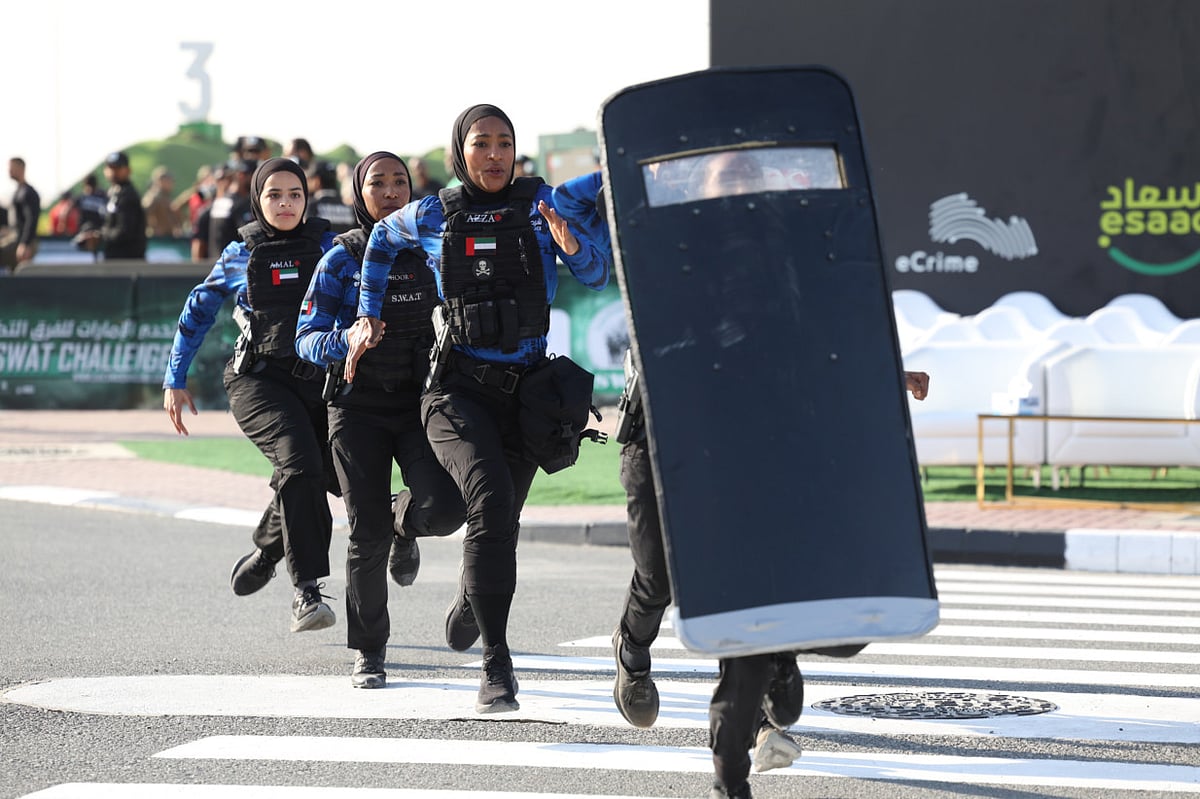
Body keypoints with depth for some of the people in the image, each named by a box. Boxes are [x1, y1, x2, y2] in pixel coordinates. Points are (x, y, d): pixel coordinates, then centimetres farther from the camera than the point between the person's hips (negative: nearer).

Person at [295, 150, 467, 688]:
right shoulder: (342, 259, 0)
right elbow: (307, 339, -3)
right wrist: (348, 339, -23)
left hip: (421, 402, 1)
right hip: (359, 406, -1)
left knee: (444, 507, -22)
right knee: (367, 534, -4)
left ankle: (403, 523, 17)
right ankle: (367, 653, 14)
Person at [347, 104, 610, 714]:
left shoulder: (539, 204, 2)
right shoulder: (433, 216, 3)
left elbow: (598, 275, 2)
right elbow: (384, 238, 24)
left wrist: (570, 244, -18)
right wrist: (368, 315, 20)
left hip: (525, 390, 2)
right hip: (458, 388, -2)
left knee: (499, 518, 12)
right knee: (491, 500, -26)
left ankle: (470, 600, 49)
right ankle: (496, 665, -26)